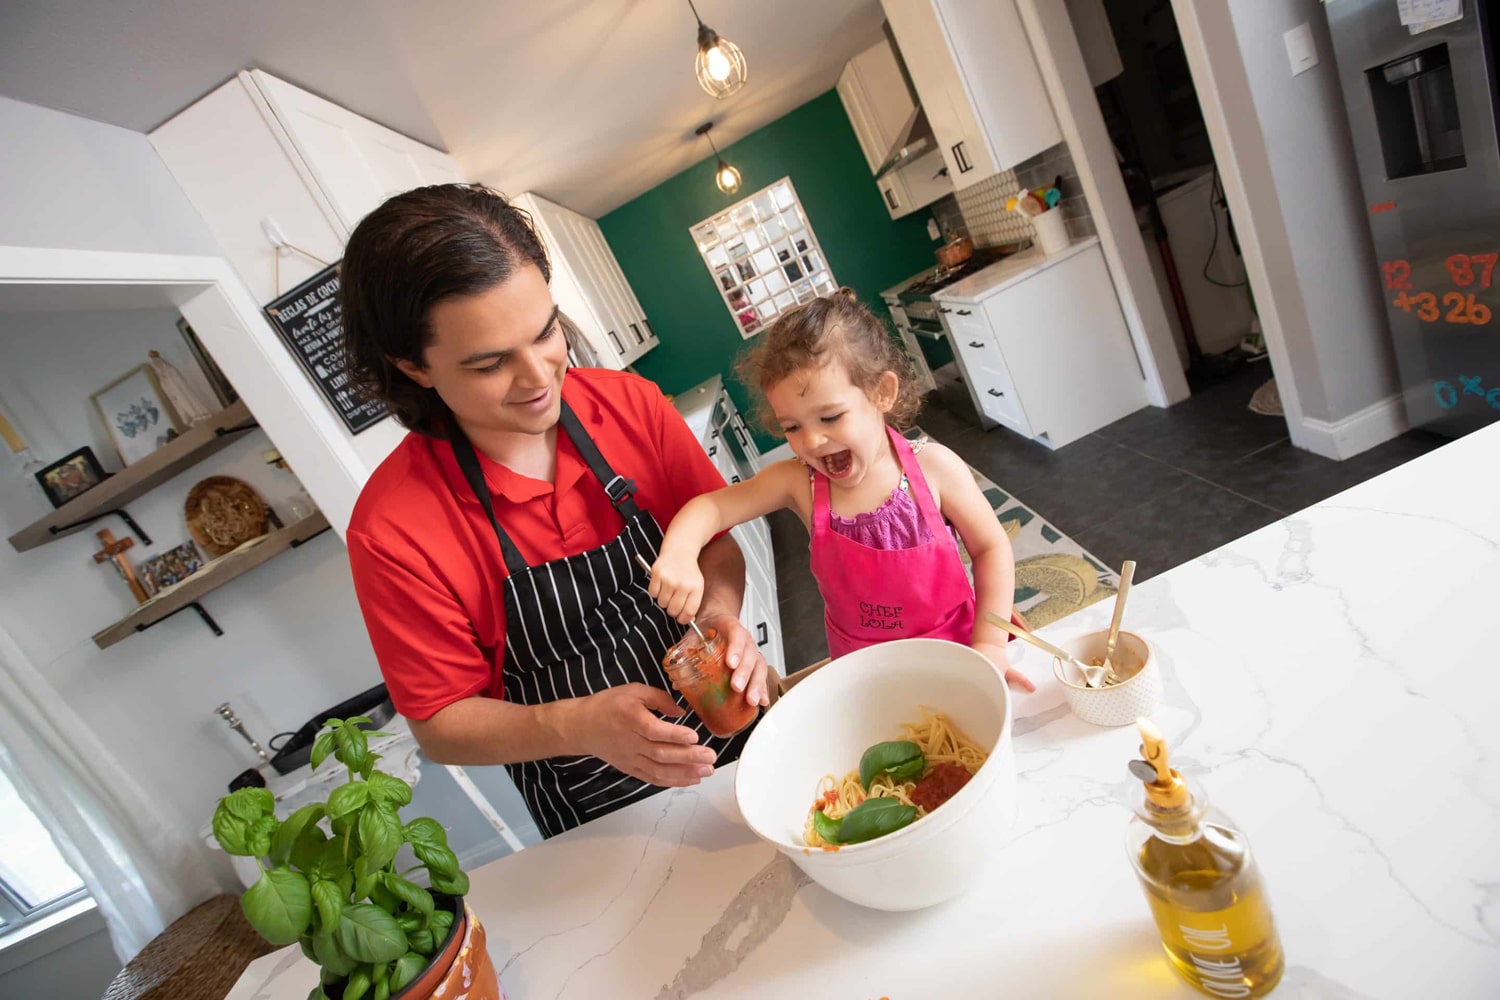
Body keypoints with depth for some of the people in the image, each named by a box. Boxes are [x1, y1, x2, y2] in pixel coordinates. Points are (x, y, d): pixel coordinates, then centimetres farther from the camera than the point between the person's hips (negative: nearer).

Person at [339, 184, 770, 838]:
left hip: (732, 723, 3)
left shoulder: (629, 405, -15)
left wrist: (719, 612, -26)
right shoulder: (391, 531, -22)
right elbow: (440, 725, -13)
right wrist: (580, 725, -31)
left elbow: (715, 540, -4)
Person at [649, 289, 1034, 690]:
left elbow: (991, 547, -6)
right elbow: (709, 507, -10)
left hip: (954, 650, -4)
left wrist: (989, 643, -13)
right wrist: (678, 553, -31)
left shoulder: (932, 466, -15)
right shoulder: (798, 482, -11)